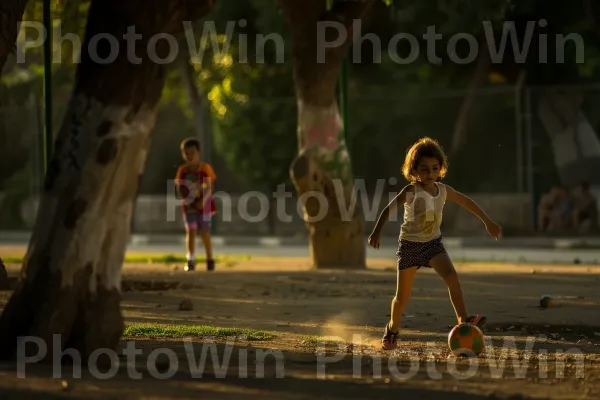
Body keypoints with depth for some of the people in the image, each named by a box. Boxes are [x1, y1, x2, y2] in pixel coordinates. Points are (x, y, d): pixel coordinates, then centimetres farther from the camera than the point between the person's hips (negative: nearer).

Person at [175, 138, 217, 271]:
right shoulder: (182, 170, -1)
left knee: (204, 232, 3)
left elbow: (210, 187, -9)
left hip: (204, 205, -2)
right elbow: (179, 187, 2)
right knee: (190, 231, -4)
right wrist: (183, 195, -20)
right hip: (189, 205, 2)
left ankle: (210, 259, 14)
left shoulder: (205, 168, -8)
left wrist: (202, 201, -22)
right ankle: (190, 260, -5)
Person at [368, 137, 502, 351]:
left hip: (433, 243, 3)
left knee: (451, 276, -24)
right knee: (402, 296, 6)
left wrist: (488, 222, 19)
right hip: (409, 245, -3)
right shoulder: (411, 191, -17)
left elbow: (467, 202, 14)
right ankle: (392, 328, 31)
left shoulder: (444, 190, -2)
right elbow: (389, 209, -27)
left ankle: (463, 319, -29)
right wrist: (377, 231, -41)